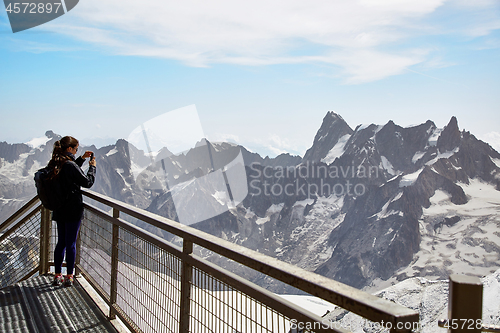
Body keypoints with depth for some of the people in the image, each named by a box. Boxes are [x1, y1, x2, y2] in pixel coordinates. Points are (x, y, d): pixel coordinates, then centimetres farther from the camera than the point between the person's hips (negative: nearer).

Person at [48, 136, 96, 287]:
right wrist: (92, 167, 2)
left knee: (61, 242, 15)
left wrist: (81, 159, 21)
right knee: (71, 243, 1)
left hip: (59, 210, 8)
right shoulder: (70, 165, -19)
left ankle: (58, 276, 20)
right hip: (73, 210, -8)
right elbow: (88, 182, -12)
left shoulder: (56, 164, 5)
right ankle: (69, 277, 8)